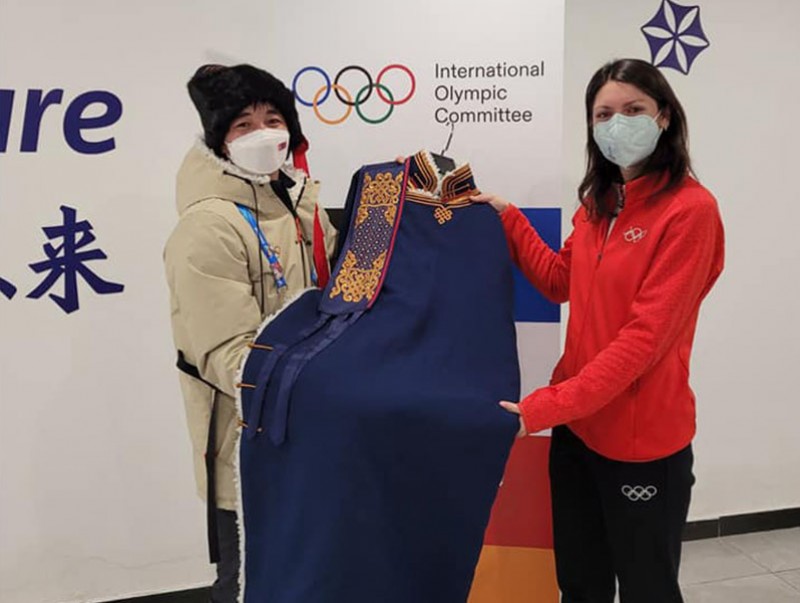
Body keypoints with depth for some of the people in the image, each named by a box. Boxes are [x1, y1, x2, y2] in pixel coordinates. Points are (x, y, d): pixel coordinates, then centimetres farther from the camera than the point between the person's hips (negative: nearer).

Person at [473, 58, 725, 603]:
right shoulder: (598, 201, 8)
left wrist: (544, 406, -24)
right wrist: (507, 219, 8)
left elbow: (646, 335, -23)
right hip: (577, 424, 7)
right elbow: (561, 283, 15)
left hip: (642, 437, -7)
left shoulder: (690, 209, -17)